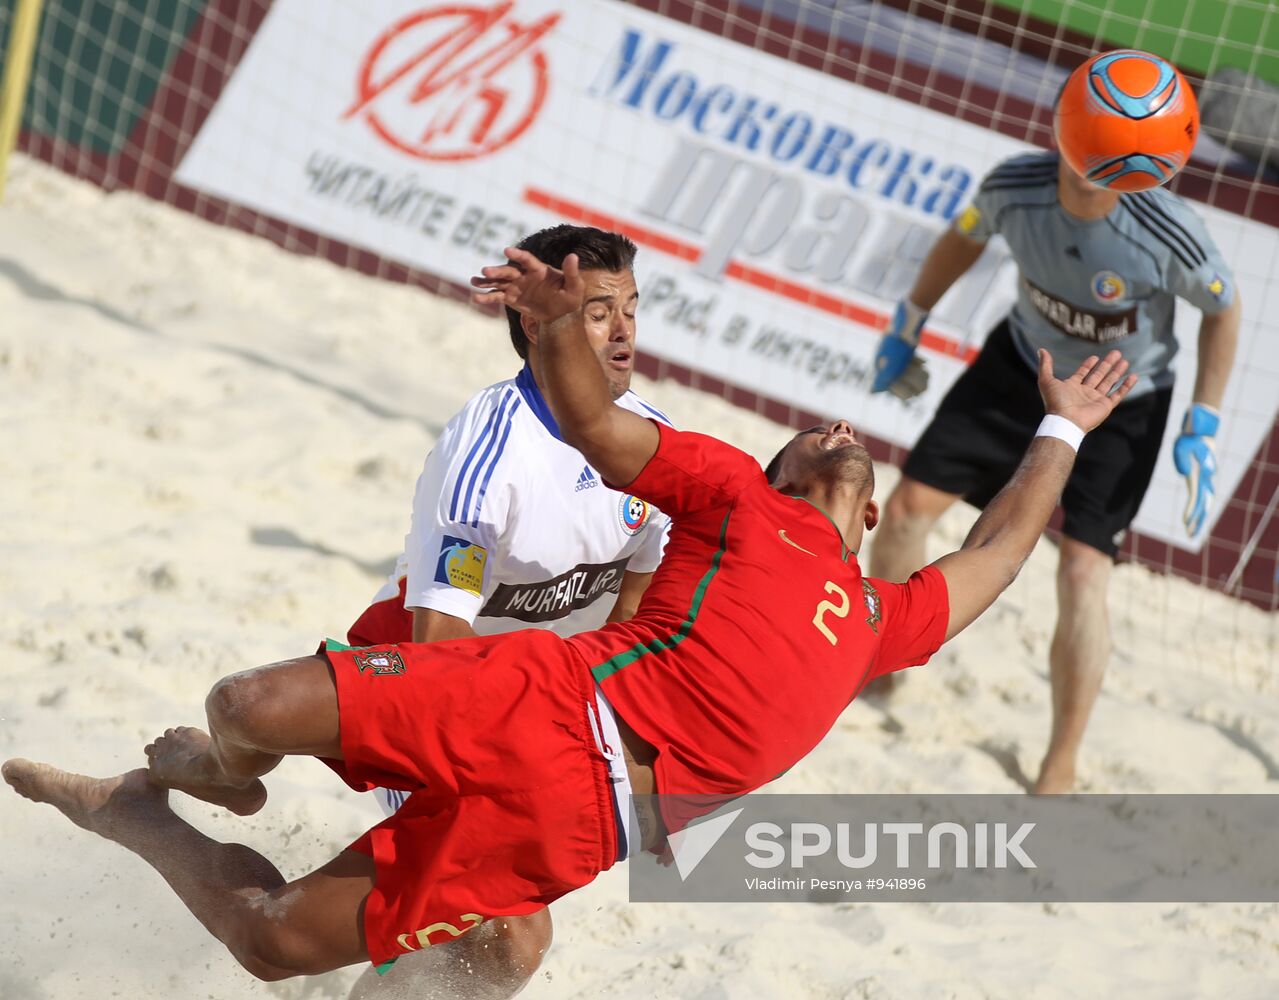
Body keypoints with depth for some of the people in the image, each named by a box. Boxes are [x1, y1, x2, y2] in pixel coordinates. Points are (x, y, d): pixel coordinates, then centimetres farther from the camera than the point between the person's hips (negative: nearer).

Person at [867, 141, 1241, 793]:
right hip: (1022, 367, 4)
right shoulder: (1015, 185, -23)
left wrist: (1201, 430, -15)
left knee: (1082, 574, -16)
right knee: (907, 507, 0)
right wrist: (908, 326, 9)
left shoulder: (1169, 232, -32)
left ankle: (1059, 771, 0)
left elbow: (1222, 310, -13)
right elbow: (965, 237, 0)